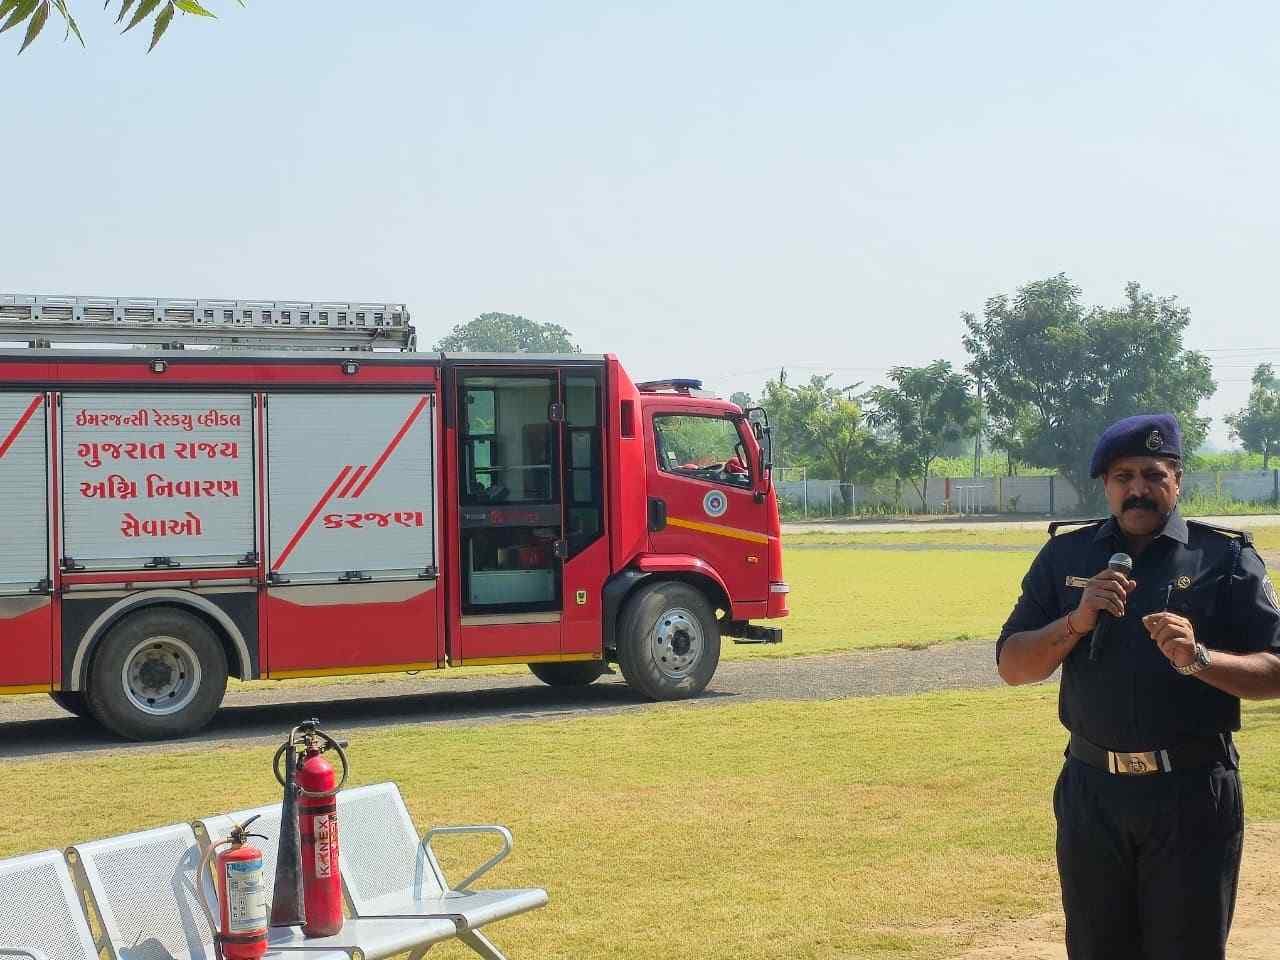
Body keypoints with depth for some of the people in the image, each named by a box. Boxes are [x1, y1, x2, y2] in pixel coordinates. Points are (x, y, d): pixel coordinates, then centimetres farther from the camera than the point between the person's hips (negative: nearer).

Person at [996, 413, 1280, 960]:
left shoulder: (1225, 559, 0)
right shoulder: (1065, 557, 8)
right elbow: (1012, 666, 4)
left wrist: (1200, 658, -24)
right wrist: (1077, 622, -13)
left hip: (1193, 796, -2)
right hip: (1092, 792, 3)